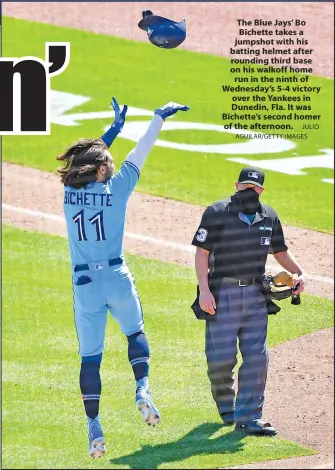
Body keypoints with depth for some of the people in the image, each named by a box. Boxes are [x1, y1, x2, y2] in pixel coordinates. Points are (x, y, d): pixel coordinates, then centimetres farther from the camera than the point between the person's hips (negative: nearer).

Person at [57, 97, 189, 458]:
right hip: (117, 279, -2)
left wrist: (115, 126, 32)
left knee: (90, 357, 5)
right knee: (135, 333, 22)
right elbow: (140, 153, 4)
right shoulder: (115, 187, -6)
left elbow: (87, 155, 21)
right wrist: (159, 117, 16)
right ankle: (142, 389, -1)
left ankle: (93, 428, -1)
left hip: (83, 284, 2)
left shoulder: (70, 189, 2)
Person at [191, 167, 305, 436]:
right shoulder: (217, 213, -5)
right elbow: (202, 252, -7)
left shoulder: (269, 217, 9)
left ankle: (248, 418, 0)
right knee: (222, 356, -6)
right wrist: (204, 290, -16)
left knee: (257, 356, -3)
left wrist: (299, 273, 3)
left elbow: (280, 251, 20)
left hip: (256, 293, 4)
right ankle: (224, 401, 23)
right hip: (223, 293, -4)